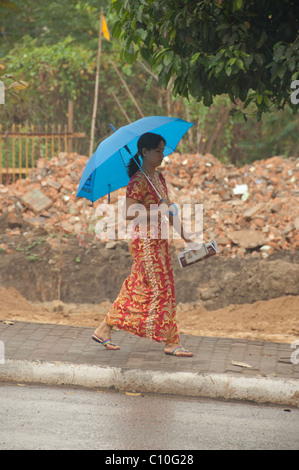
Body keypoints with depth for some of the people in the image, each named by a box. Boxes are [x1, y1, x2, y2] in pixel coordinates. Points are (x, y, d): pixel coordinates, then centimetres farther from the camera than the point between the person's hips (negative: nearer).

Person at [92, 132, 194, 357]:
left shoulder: (159, 177, 12)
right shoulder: (138, 181, -15)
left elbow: (168, 208, 19)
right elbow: (130, 212, -24)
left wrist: (183, 234, 17)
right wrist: (158, 212, -26)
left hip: (159, 241, 9)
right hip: (145, 241, -9)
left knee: (138, 288, 11)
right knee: (162, 289, -5)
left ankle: (104, 329, 19)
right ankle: (172, 342, 1)